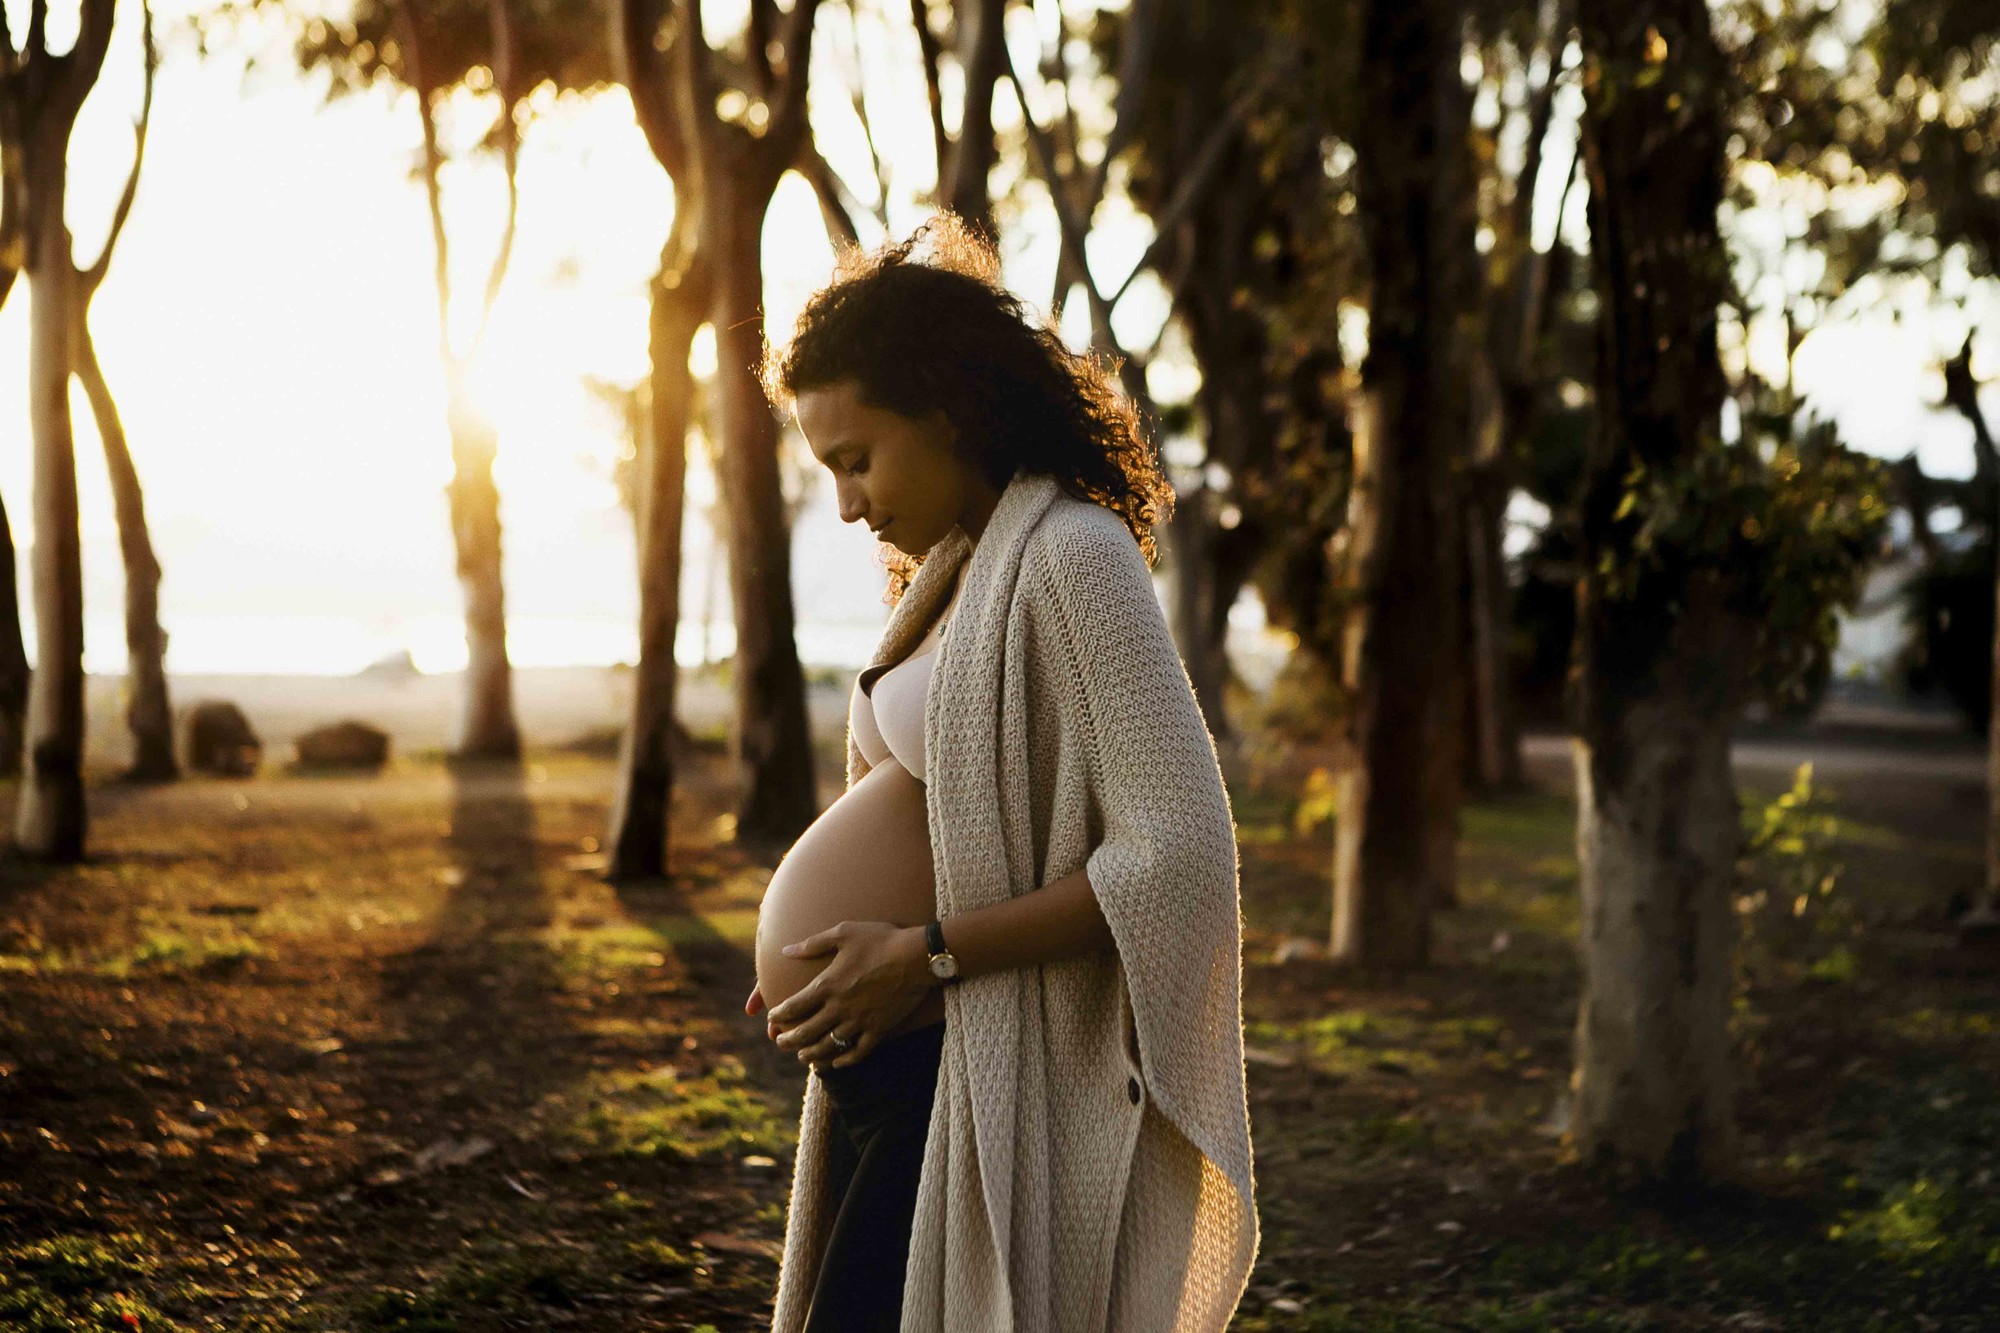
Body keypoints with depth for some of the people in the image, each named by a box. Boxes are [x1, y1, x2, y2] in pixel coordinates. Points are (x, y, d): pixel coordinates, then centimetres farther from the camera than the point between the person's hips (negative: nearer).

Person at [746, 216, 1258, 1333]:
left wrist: (925, 953, -19)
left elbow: (1179, 854, -20)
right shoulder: (950, 569, 15)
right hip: (900, 1079, 9)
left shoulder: (1075, 558, -13)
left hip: (1010, 1100, -9)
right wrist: (829, 971, 6)